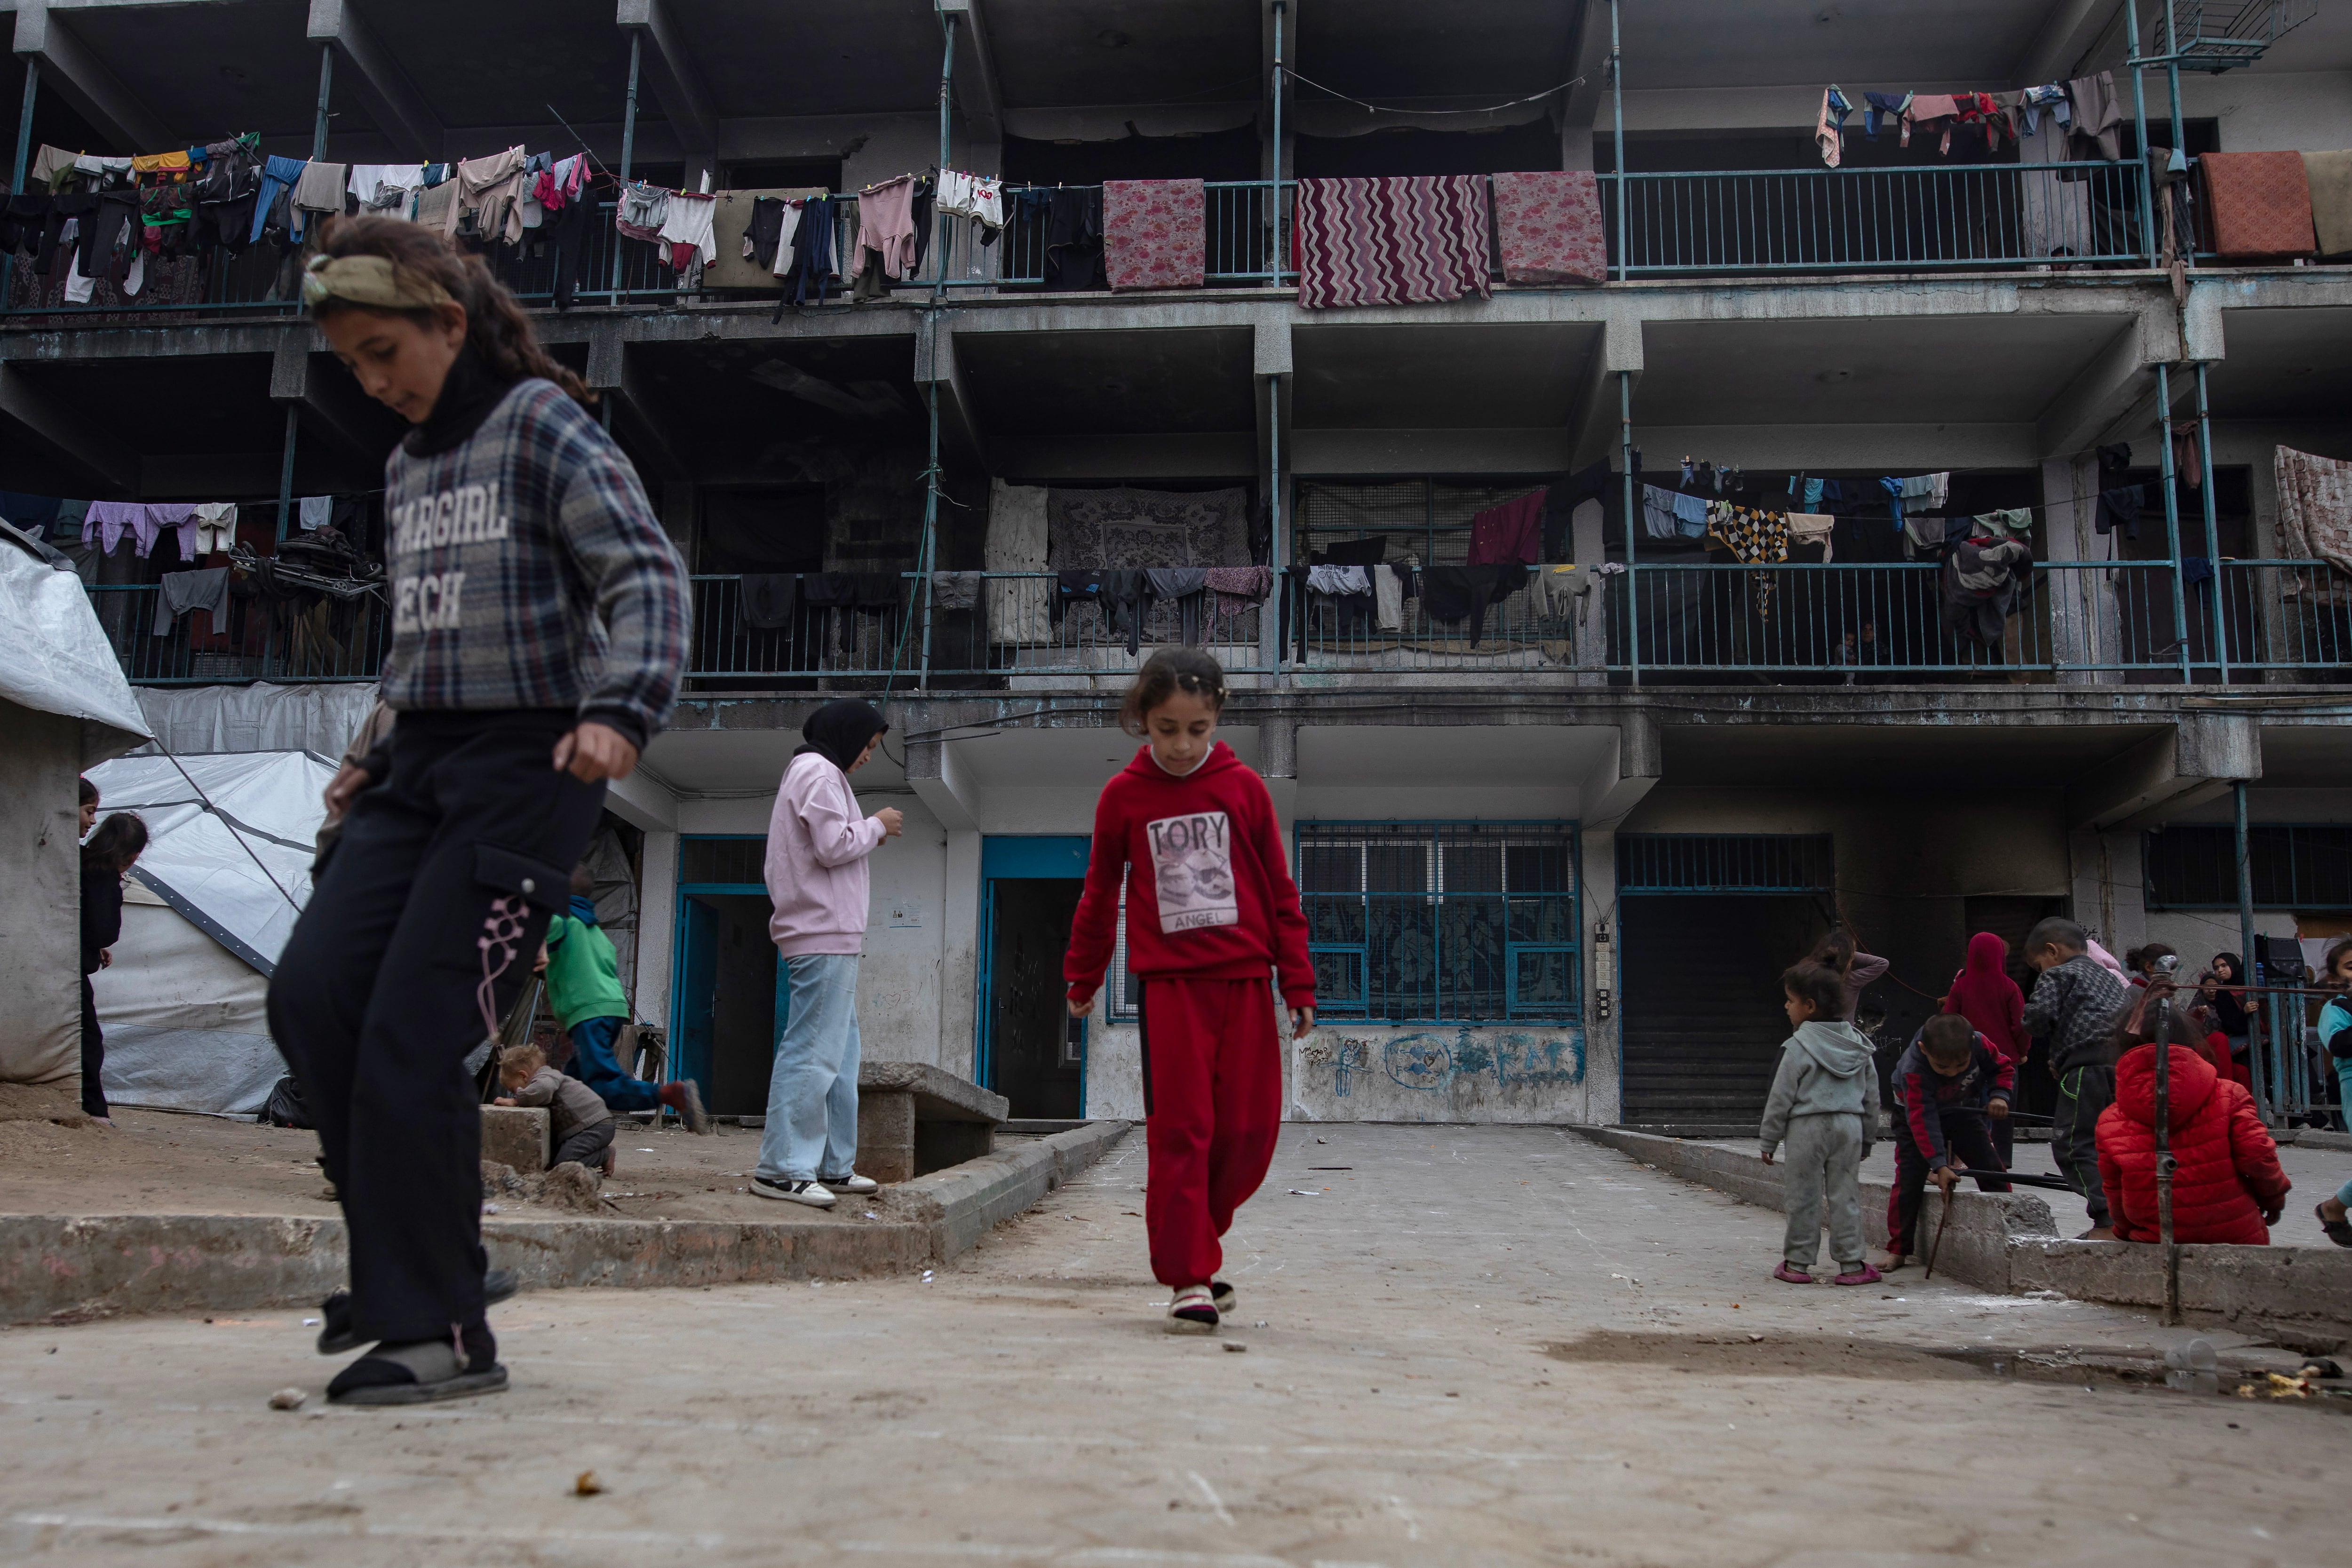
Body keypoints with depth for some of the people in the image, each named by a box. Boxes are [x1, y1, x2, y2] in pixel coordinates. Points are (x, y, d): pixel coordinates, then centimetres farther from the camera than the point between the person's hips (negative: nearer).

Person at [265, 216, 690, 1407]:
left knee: (412, 1037, -13)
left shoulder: (542, 424, -3)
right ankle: (405, 1262, 9)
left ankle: (439, 1329, -1)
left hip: (525, 764, -7)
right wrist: (381, 761, 21)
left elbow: (647, 574, -14)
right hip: (421, 763, 7)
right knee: (312, 996, -6)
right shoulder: (405, 470, 19)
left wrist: (621, 708, -29)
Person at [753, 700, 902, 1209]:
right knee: (814, 1052, -12)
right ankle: (782, 1169, -11)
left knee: (840, 1051, 13)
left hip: (827, 936, 11)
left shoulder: (808, 773, 24)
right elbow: (834, 846, -18)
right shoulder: (820, 773, -8)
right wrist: (878, 824, -3)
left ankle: (831, 1166, 17)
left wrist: (870, 833, 12)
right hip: (826, 936, -11)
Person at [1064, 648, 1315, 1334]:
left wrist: (1299, 983, 5)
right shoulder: (1124, 795, 3)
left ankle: (1191, 1237, 25)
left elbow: (1279, 889, 7)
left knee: (1249, 1131, 2)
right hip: (1168, 983, -1)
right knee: (1179, 1130, -5)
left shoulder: (1244, 788, 3)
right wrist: (1083, 975, 21)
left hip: (1243, 981, 1)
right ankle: (1189, 1278, 3)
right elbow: (1100, 891, 15)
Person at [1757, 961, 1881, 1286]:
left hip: (1808, 1127, -5)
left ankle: (1797, 1262, 9)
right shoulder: (1858, 1044, 9)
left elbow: (1781, 1096, -8)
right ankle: (1852, 1263, 8)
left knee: (1803, 1197, 3)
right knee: (1845, 1196, 9)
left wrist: (1769, 1139, 0)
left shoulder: (1799, 1046, -10)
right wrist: (1867, 1136, 22)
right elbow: (1872, 1095, 14)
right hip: (1850, 1125, 5)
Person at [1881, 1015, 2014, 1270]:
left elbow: (2003, 1068, -7)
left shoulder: (1978, 1044, -28)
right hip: (1921, 1114, -4)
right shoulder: (1913, 1070, -39)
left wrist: (1999, 1095, -26)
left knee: (1993, 1168, -5)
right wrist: (1939, 1165, -41)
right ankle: (1898, 1250, -3)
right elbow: (1923, 1121, -37)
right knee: (1909, 1179, -12)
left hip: (1963, 1111, 4)